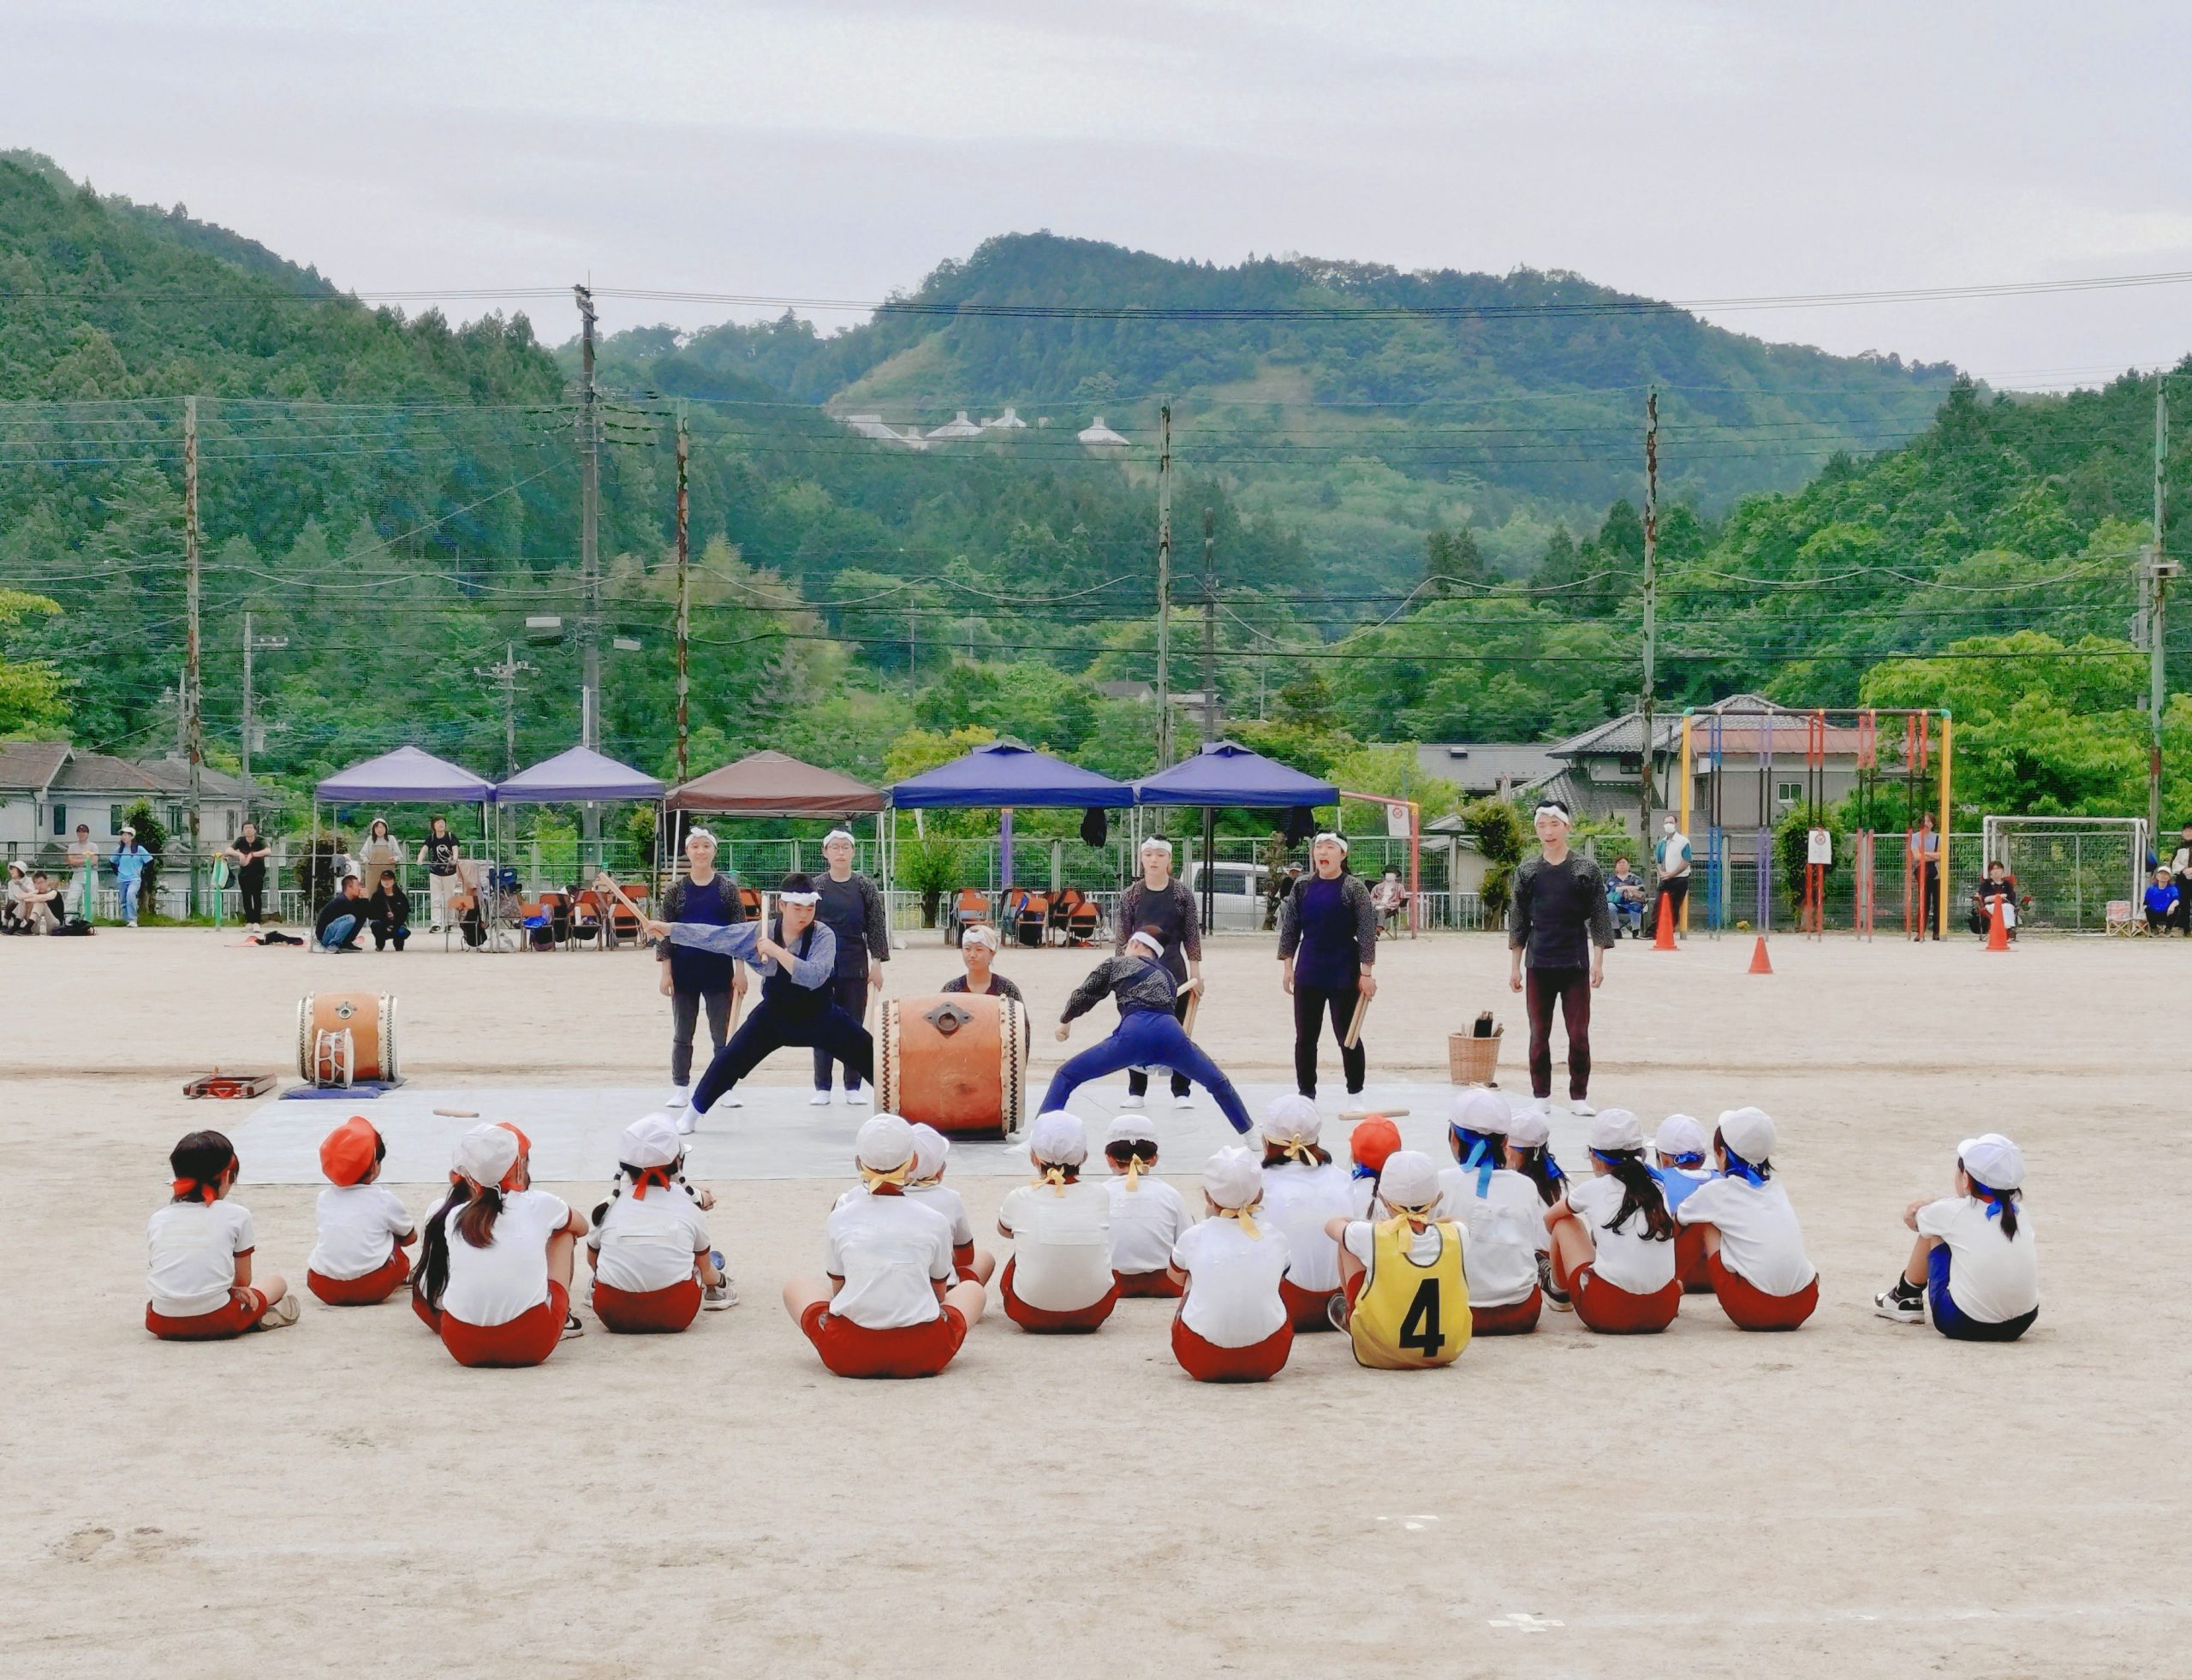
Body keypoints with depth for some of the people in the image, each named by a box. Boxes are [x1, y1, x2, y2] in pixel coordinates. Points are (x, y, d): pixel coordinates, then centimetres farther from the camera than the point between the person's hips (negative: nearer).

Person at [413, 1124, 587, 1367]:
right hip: (532, 1344, -2)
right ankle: (563, 1319, 37)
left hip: (462, 1347, 2)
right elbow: (581, 1226, 31)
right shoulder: (540, 1204, 5)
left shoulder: (452, 1216, 11)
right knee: (563, 1232, 24)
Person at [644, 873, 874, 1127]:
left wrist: (776, 951, -43)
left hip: (820, 1018, -1)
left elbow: (813, 977, -38)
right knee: (730, 1059, -5)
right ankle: (691, 1115, 11)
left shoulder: (823, 936, -23)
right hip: (775, 1015, 1)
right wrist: (669, 928, -17)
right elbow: (713, 936, -13)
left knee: (870, 1057, -2)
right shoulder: (759, 932, -16)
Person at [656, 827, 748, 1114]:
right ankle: (680, 1088, 15)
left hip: (719, 970, -1)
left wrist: (740, 970, -5)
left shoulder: (728, 887, 1)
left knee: (723, 1031, 4)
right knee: (682, 1033, 7)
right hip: (684, 971, 1)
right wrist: (666, 971, -5)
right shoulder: (676, 890, 1)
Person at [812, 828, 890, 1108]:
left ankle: (854, 1087, 9)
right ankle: (822, 1088, 7)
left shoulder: (866, 887, 2)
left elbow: (876, 926, 2)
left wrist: (877, 963, -2)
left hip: (855, 967, 0)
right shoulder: (816, 887, 2)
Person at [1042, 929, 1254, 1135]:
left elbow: (1083, 995, 27)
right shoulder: (1167, 976, 36)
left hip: (1135, 1031, -3)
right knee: (1218, 1083, 25)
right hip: (1169, 1032, 3)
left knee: (1066, 1077, 6)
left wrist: (1065, 1021, 43)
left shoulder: (1115, 964, 26)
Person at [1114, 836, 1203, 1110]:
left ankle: (1181, 1092, 9)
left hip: (1174, 970, -1)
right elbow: (1121, 937, 4)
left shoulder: (1182, 893, 1)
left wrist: (1195, 972, 0)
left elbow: (1192, 935, 3)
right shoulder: (1131, 895, 2)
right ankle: (1136, 1091, 13)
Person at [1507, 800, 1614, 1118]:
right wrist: (1514, 967, 6)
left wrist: (1598, 963, -4)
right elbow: (1518, 923, 8)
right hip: (1539, 966, 2)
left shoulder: (1586, 870, 0)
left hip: (1576, 965, -1)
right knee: (1539, 1034, 7)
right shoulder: (1527, 871, 5)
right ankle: (1541, 1096, 15)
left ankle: (1578, 1097, 10)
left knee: (1579, 1034, 1)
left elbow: (1599, 920, 1)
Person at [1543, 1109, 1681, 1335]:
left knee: (1565, 1223, 23)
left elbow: (1550, 1217, 24)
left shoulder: (1592, 1189, 4)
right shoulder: (1658, 1189, 10)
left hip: (1607, 1314, -4)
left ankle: (1559, 1291, 40)